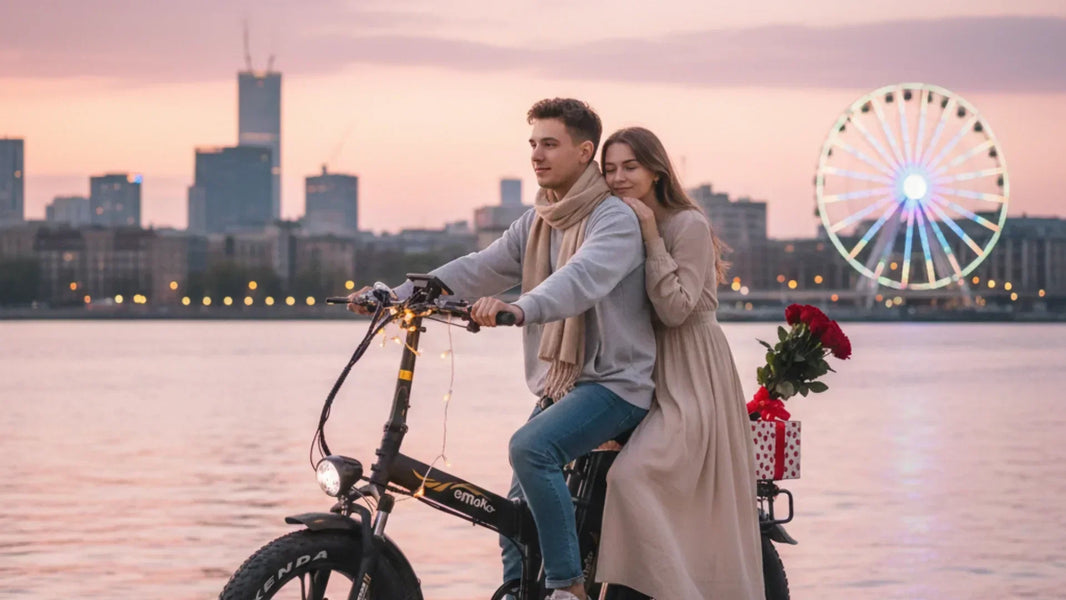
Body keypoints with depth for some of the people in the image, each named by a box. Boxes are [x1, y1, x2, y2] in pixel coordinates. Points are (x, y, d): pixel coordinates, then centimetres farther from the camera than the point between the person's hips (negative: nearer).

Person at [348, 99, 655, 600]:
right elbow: (480, 269, 4)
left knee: (531, 447, -30)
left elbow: (582, 279, -32)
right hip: (559, 385, 8)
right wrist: (397, 294, -10)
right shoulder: (537, 223, 13)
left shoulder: (614, 220, -12)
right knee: (518, 510, 7)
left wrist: (519, 309, -51)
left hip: (614, 382, -8)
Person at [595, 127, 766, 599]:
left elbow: (675, 309, -18)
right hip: (654, 373, 8)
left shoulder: (689, 225, -11)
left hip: (692, 376, -8)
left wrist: (652, 240, -19)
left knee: (632, 475, -24)